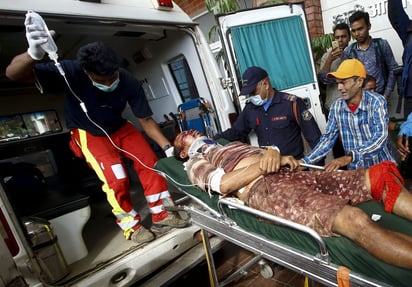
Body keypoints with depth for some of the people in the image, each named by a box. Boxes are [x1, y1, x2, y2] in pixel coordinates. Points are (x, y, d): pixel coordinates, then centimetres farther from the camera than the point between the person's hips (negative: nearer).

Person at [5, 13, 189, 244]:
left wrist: (167, 146, -25)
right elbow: (13, 74, -36)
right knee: (116, 179, -17)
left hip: (120, 127, 3)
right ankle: (131, 226, 7)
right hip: (89, 133, -3)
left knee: (150, 163, -8)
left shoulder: (129, 82, -27)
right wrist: (33, 54, -58)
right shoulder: (71, 72, -32)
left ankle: (161, 214, 9)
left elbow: (146, 119, -17)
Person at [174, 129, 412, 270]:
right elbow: (223, 183, -4)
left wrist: (280, 159, 2)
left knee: (380, 176, -9)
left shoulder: (232, 145, 37)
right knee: (354, 221, -31)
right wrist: (263, 164, -10)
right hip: (263, 189, -8)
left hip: (292, 174, 8)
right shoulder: (196, 163, 16)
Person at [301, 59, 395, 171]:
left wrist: (349, 157, -36)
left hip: (382, 165, -1)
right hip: (355, 169, 2)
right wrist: (304, 161, -10)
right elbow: (327, 138, 1)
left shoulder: (376, 102, -11)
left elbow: (380, 138, -23)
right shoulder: (337, 106, -2)